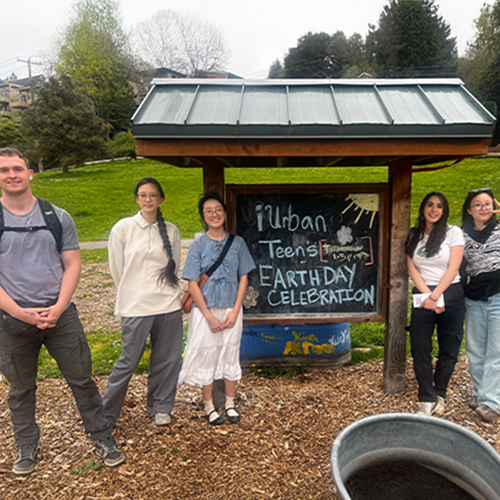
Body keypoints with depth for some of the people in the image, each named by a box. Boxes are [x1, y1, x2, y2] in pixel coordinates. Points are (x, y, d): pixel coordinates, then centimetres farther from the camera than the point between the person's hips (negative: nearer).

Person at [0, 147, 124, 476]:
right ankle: (27, 448, 34)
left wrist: (58, 307, -10)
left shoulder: (57, 216, 4)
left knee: (82, 380, 5)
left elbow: (72, 265, 3)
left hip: (60, 314, 0)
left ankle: (103, 438, 21)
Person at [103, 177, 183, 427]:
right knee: (128, 361, 3)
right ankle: (106, 413, 22)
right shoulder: (123, 228, -2)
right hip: (135, 306, -3)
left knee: (167, 360, 10)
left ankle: (160, 408, 30)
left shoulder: (171, 231, 5)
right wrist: (131, 293, 10)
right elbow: (116, 269, 4)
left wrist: (165, 291, 11)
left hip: (169, 305, 3)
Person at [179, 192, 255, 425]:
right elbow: (193, 285, -7)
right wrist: (209, 316, -12)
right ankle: (209, 406, 25)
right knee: (206, 357, 7)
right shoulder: (198, 246, -4)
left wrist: (235, 311, -6)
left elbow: (243, 278, 2)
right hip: (205, 311, -2)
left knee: (231, 355, 11)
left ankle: (230, 404, 29)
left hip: (231, 310, 2)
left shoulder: (237, 243, 1)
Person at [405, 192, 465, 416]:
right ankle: (427, 399, 5)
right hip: (422, 295, 2)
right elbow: (412, 269, 2)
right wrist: (428, 296, -10)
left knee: (449, 349, 5)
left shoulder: (453, 233, 0)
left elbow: (453, 269, -7)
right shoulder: (413, 235, 7)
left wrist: (435, 296, -13)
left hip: (450, 294, -1)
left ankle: (439, 395, 21)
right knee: (419, 347, -4)